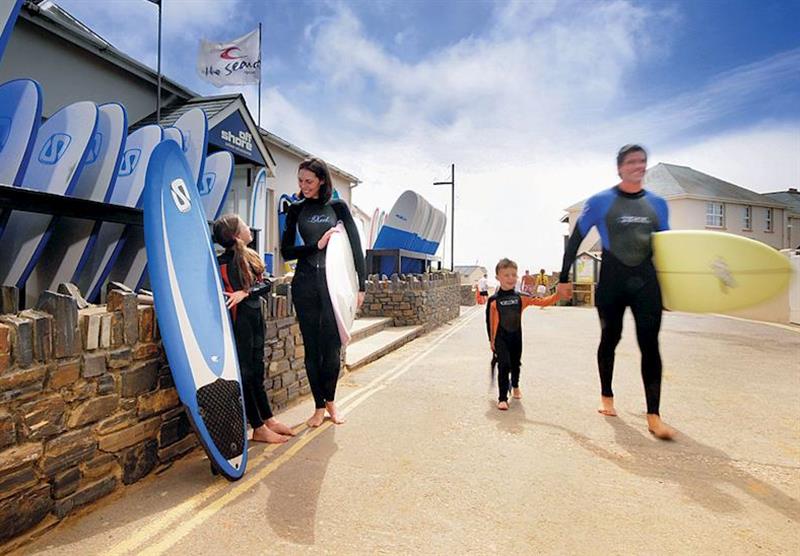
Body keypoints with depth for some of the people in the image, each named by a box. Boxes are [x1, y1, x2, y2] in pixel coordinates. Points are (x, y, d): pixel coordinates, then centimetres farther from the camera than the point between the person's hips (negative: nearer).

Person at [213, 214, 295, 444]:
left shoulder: (250, 257, 8)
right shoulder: (223, 263, -12)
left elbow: (266, 285, -2)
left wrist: (246, 292, -17)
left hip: (255, 317, 8)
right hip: (239, 320, -7)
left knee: (256, 371, 16)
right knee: (246, 373, 2)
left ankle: (268, 420, 28)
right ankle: (259, 429, 12)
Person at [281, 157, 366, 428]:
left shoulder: (337, 207, 4)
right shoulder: (296, 209, 9)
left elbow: (355, 245, 2)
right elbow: (286, 251, 5)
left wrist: (360, 285, -3)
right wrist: (317, 245, -9)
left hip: (334, 281, -1)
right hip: (305, 283, 2)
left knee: (332, 345, 1)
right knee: (312, 347, 5)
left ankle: (330, 401, 22)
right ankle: (319, 406, 18)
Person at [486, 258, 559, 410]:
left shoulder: (521, 297, -3)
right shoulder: (494, 300, -12)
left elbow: (541, 301, -6)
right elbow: (490, 321, -5)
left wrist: (557, 295, -20)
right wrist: (491, 340, -2)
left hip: (516, 336, 4)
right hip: (501, 338, -4)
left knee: (515, 364, 20)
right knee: (504, 365, -12)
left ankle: (515, 386, 50)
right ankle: (502, 398, -1)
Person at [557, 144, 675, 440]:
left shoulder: (658, 204, 10)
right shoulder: (600, 202, -2)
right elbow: (575, 240, 1)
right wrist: (564, 278, -1)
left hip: (647, 280, 3)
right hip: (612, 280, -2)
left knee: (650, 344, -5)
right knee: (610, 339, 10)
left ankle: (654, 415, 0)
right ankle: (606, 397, 31)